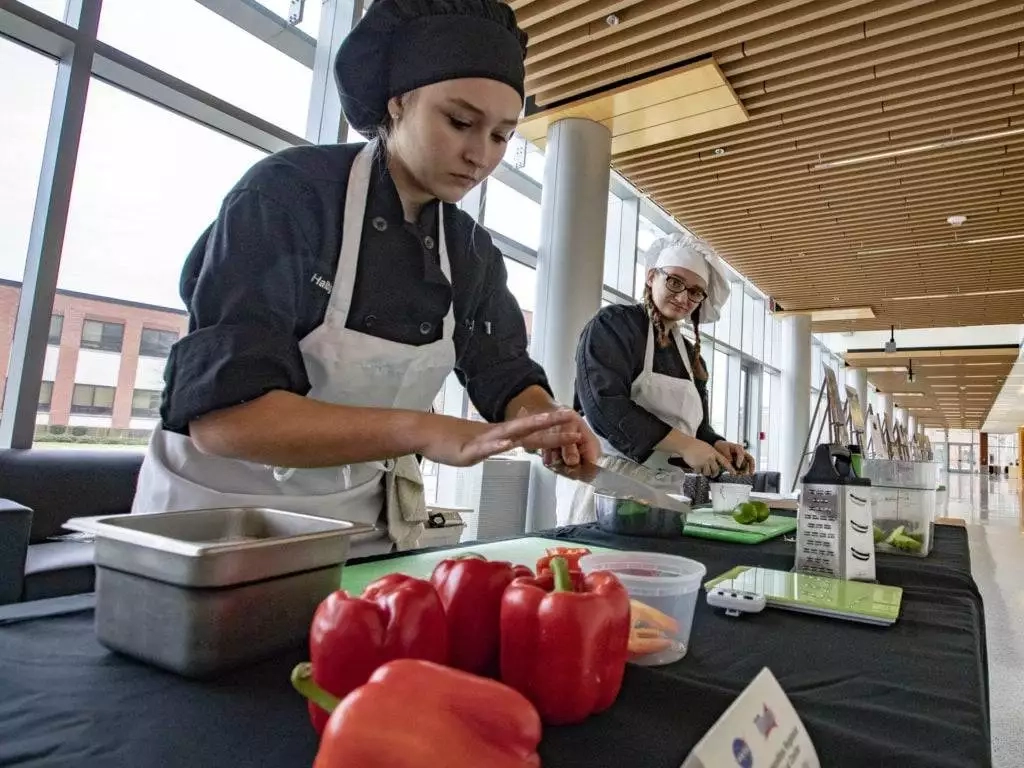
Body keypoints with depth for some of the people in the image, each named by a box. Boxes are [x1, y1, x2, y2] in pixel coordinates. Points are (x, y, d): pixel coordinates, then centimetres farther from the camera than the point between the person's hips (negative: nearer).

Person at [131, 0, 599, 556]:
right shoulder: (285, 193, -21)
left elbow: (507, 378, 0)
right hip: (222, 517, -4)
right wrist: (429, 432, -38)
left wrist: (546, 424, -23)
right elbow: (221, 413, -29)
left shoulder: (472, 252, -3)